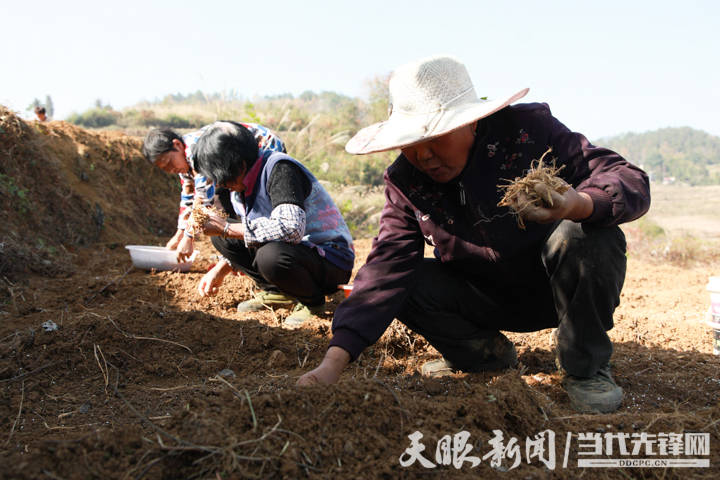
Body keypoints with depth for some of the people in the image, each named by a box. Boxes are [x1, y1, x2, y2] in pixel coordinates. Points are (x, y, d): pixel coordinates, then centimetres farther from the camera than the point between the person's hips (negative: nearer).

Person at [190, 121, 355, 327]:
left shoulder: (280, 169, -21)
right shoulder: (239, 188, 6)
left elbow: (291, 229, -36)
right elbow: (243, 240, 22)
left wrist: (227, 228, -27)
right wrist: (220, 270, 8)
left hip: (333, 264, -8)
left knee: (271, 256, -38)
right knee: (221, 237, -2)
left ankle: (313, 301, -7)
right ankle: (276, 292, 7)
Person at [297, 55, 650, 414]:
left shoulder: (528, 129, -21)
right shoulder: (404, 183, -11)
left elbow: (633, 181, -24)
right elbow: (386, 269, -20)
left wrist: (575, 205, -49)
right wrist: (335, 359, -32)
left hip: (556, 287, -2)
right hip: (489, 298, 3)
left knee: (588, 235, -33)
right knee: (410, 283, -20)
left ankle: (586, 367, -9)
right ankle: (486, 354, 9)